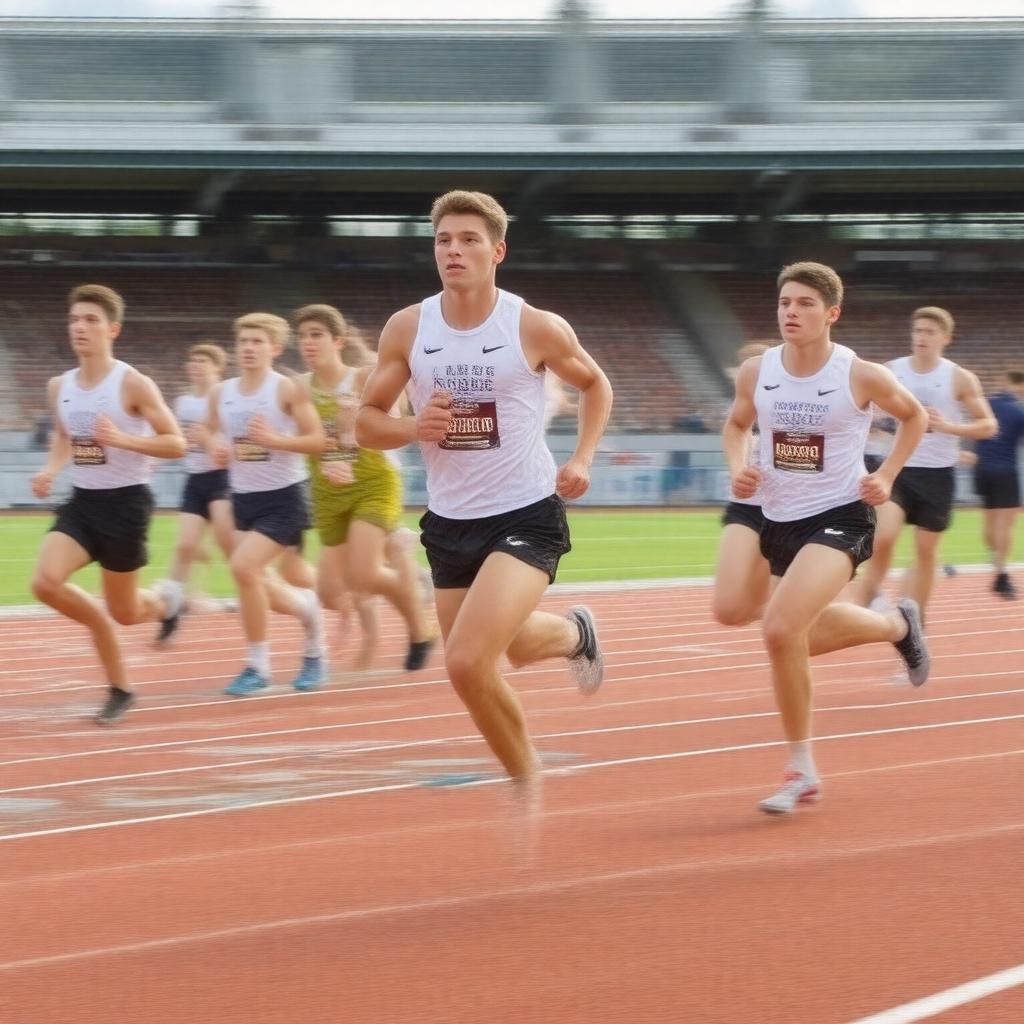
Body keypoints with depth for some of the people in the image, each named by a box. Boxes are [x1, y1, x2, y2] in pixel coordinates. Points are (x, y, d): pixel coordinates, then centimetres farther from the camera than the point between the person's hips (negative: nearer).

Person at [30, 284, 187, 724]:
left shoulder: (133, 385, -14)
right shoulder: (59, 387, 3)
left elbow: (176, 444, -13)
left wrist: (122, 439, -26)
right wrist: (50, 470, 5)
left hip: (125, 501, -5)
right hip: (82, 500, 5)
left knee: (122, 612, 1)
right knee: (46, 583, -16)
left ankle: (163, 606, 43)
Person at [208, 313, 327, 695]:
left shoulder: (287, 390, -11)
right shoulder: (222, 394, 4)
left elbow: (317, 440, -12)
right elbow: (213, 433, 19)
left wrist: (274, 439, -26)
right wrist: (216, 449, -4)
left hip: (283, 498, -6)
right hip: (243, 498, 6)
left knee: (244, 567, -22)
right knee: (257, 586, 8)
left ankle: (258, 665, -9)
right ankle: (307, 607, 42)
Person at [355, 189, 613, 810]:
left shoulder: (537, 329, -10)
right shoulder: (407, 329, -4)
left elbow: (595, 385, 10)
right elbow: (367, 423, 4)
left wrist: (582, 460, -3)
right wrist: (414, 428, -17)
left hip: (527, 517, -5)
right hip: (450, 521, 5)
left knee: (467, 663, -22)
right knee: (501, 653, 16)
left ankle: (525, 779, 2)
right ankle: (571, 633, 51)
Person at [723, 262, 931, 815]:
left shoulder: (861, 376, -14)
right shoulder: (756, 372, -5)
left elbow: (913, 415, 7)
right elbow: (736, 423, 17)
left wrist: (886, 476, -3)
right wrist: (737, 467, -3)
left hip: (839, 518, -6)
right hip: (779, 520, 6)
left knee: (780, 629, -25)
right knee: (798, 636, 21)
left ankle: (801, 771, -10)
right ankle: (897, 625, 52)